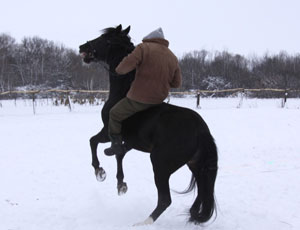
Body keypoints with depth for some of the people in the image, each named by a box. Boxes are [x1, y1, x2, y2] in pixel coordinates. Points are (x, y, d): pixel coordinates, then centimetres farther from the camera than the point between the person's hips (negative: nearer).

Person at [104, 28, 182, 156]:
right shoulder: (173, 57, 8)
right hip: (160, 99, 6)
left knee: (115, 114, 16)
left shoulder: (144, 48, -9)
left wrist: (119, 70, 1)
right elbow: (176, 83, 10)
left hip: (138, 99, -6)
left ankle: (116, 145, 20)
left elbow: (128, 64, -21)